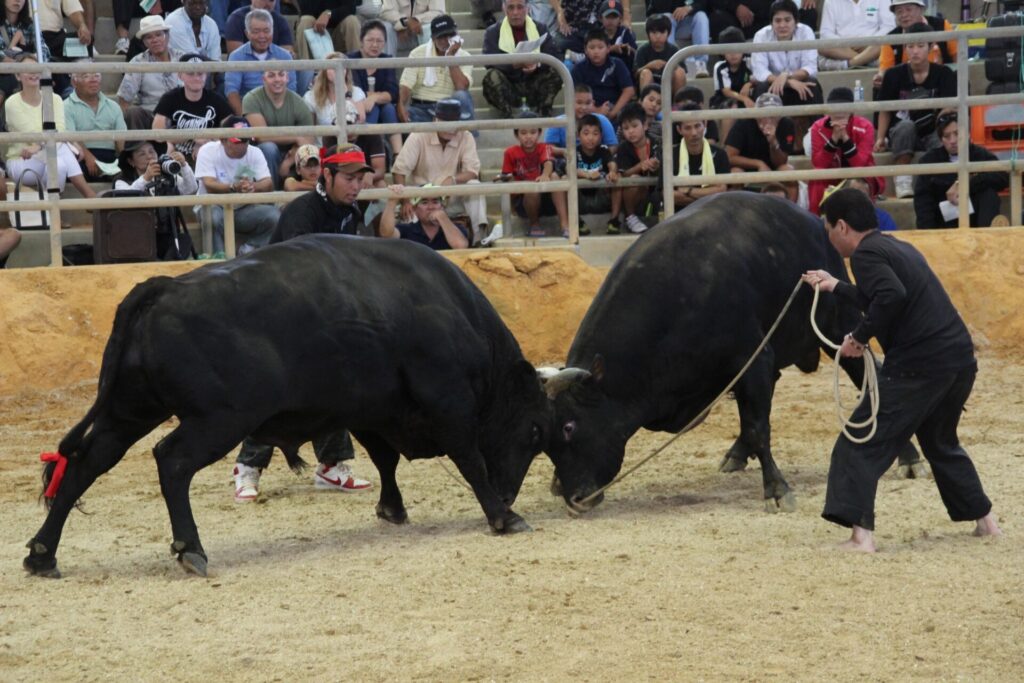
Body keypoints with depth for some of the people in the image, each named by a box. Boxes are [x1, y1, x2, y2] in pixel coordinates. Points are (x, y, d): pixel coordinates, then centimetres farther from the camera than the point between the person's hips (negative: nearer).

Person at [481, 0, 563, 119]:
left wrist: (537, 65, -27)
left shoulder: (540, 29, 8)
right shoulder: (493, 32, 4)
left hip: (534, 86, 1)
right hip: (508, 88, -1)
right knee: (491, 76, -30)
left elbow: (555, 58, -4)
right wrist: (514, 64, -30)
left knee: (555, 73, -24)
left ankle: (542, 116, -26)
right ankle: (510, 117, -37)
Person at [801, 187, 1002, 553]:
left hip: (919, 366, -9)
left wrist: (860, 335, -15)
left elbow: (892, 296, -25)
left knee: (859, 445, -4)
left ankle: (861, 535, -14)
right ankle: (985, 519, 34)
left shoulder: (866, 254, -6)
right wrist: (835, 286, 43)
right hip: (961, 358, 9)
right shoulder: (899, 248, 21)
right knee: (940, 442, 30)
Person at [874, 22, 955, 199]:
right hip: (902, 134, 1)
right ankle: (902, 182, -33)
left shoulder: (943, 73, -3)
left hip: (932, 132, -1)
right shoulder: (894, 75, -3)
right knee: (906, 125, -35)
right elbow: (885, 111, 4)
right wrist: (880, 138, -6)